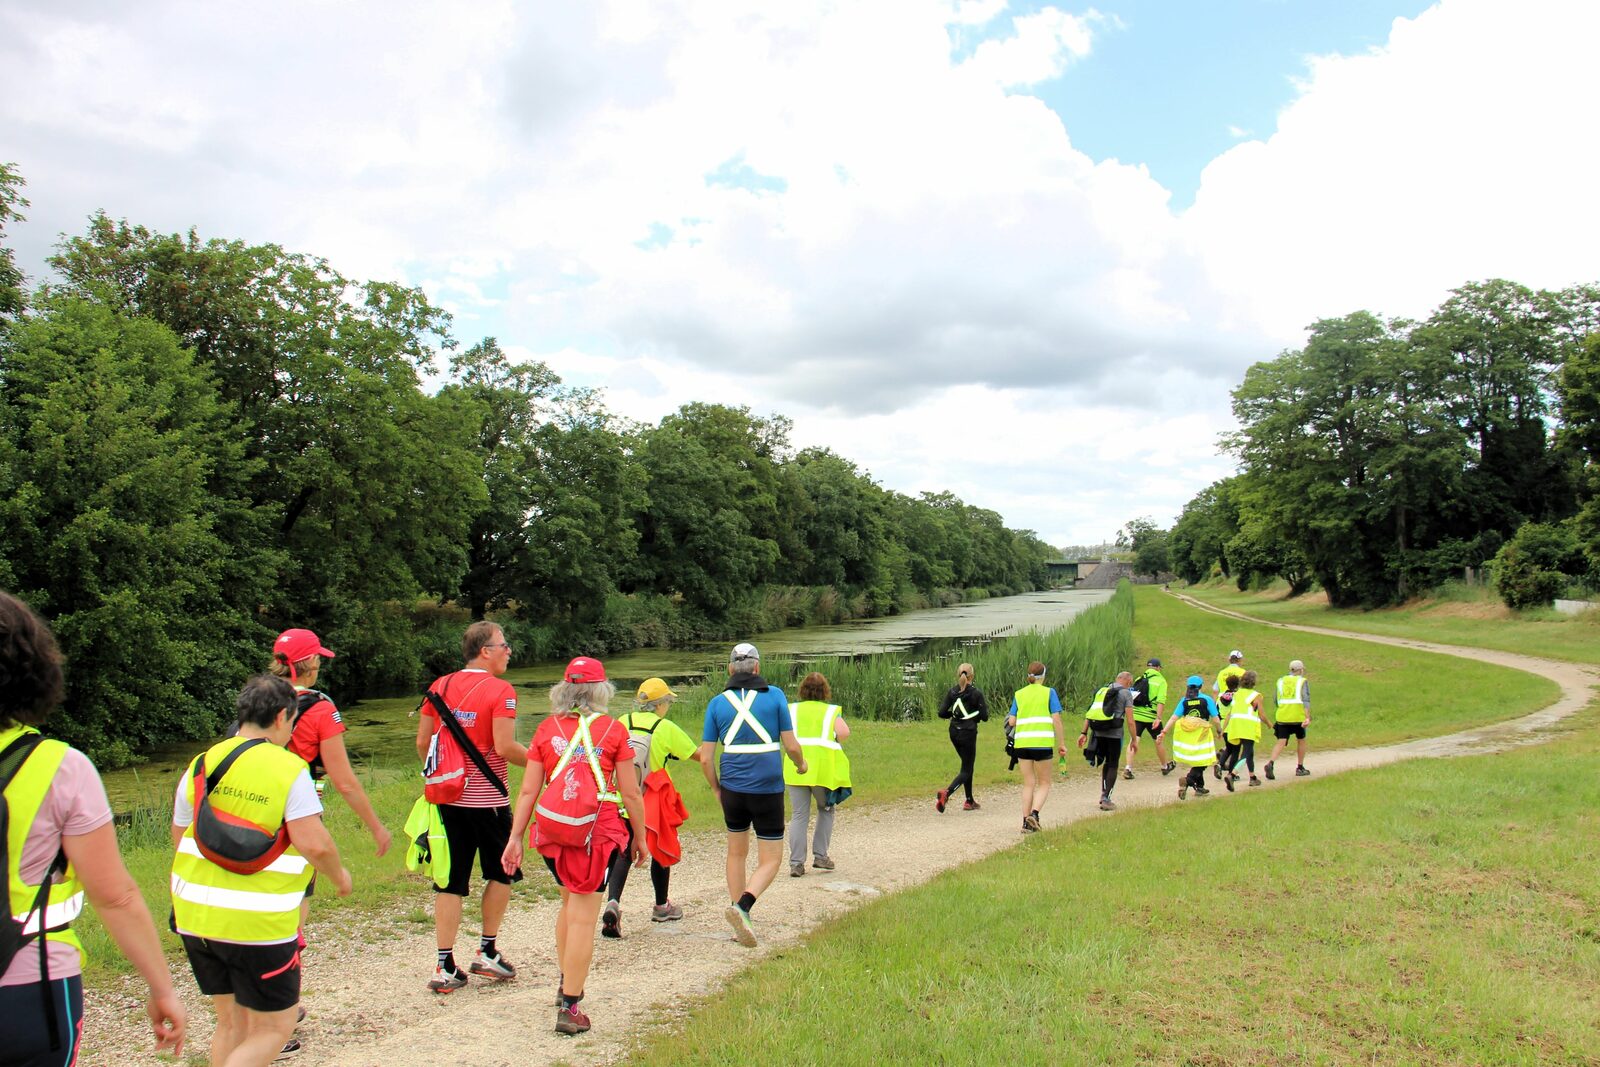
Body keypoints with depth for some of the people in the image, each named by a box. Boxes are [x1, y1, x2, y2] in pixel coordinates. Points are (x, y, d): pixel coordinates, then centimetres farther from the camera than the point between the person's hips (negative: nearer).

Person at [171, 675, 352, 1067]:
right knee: (274, 1028, 7)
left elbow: (179, 839, 13)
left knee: (231, 1023, 20)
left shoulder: (201, 764, 5)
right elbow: (314, 844, -19)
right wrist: (339, 875, 1)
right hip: (259, 924, -6)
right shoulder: (289, 769, -12)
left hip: (194, 916, 6)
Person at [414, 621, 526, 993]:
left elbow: (422, 743, 8)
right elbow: (504, 747, -18)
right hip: (487, 798, -5)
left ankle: (445, 967, 9)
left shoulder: (440, 686, 6)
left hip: (447, 796, 5)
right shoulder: (500, 691, -12)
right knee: (501, 873, 15)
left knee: (450, 882, 8)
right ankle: (487, 953, 19)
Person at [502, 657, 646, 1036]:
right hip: (599, 830, -4)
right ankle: (569, 1009, 2)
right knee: (584, 917, 0)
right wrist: (640, 837, 8)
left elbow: (528, 791, 3)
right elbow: (630, 793, -2)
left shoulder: (547, 729, 5)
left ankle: (566, 981, 35)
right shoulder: (613, 729, -3)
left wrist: (515, 838, 7)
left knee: (569, 902, 26)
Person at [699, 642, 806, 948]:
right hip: (768, 789, -3)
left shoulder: (717, 703, 1)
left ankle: (740, 924, 22)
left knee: (736, 853, 21)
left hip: (732, 790, 3)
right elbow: (791, 745, -3)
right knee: (770, 861, 7)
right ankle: (742, 907, -17)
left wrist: (716, 789, 16)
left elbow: (705, 758, 0)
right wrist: (801, 763, 18)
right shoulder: (774, 696, -4)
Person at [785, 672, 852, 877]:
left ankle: (796, 863, 0)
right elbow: (844, 732, -10)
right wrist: (834, 740, 11)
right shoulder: (831, 711, 7)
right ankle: (820, 856, 18)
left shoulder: (792, 710, 12)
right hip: (823, 768, -1)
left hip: (795, 768, 1)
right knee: (826, 810, 20)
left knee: (799, 815, 4)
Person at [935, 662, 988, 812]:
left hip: (954, 732, 6)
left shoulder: (952, 691, 1)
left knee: (967, 766, 21)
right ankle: (946, 792, -25)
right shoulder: (976, 693, -10)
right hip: (968, 733, -6)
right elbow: (984, 717, -9)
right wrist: (985, 707, 11)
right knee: (966, 770, -1)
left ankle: (969, 801, 25)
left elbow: (942, 713, -3)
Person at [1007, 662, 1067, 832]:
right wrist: (1062, 744, 1)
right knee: (1044, 783, 9)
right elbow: (1056, 720, -4)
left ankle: (1026, 822, 7)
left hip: (1022, 743, 3)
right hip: (1043, 743, -3)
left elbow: (1011, 722, 6)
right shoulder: (1049, 692, 2)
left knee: (1028, 784, 12)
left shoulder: (1019, 694, 9)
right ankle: (1034, 813, -13)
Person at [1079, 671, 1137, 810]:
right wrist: (1134, 739, 1)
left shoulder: (1102, 690, 17)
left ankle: (1104, 793, 21)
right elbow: (1130, 720, -7)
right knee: (1112, 766, 5)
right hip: (1114, 734, -5)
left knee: (1107, 763, 22)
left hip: (1099, 733, 5)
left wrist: (1084, 733, 12)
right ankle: (1106, 799, 0)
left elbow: (1088, 713, 12)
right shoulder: (1126, 693, -1)